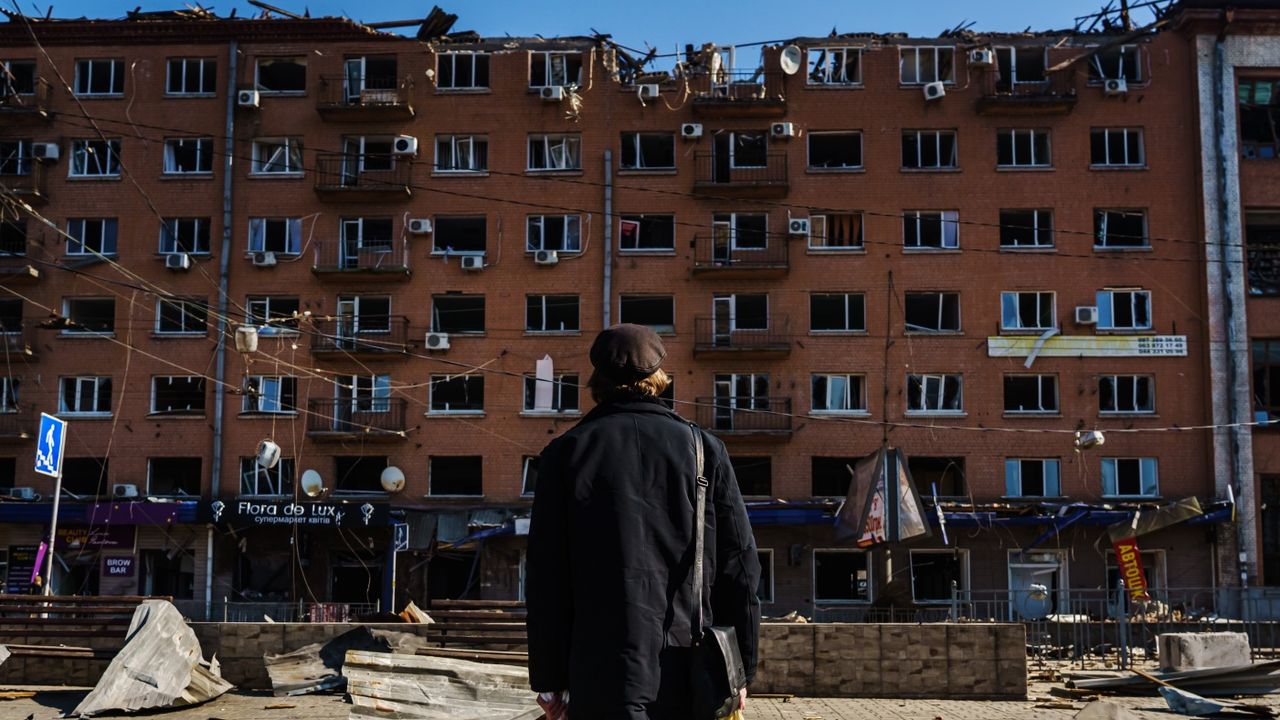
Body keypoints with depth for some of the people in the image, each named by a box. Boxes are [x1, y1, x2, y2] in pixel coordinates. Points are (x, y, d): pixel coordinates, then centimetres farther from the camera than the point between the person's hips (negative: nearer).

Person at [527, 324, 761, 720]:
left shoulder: (567, 452, 1)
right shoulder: (705, 449, 5)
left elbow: (546, 576, -1)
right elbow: (738, 567, 4)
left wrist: (549, 678, 5)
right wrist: (739, 670, 11)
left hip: (603, 674, -2)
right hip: (690, 674, 2)